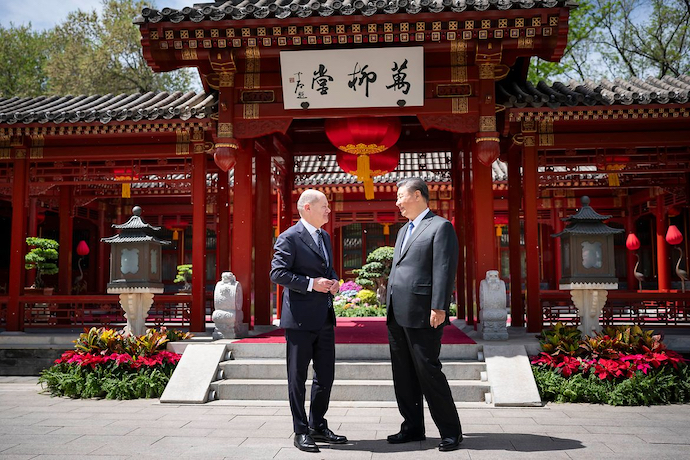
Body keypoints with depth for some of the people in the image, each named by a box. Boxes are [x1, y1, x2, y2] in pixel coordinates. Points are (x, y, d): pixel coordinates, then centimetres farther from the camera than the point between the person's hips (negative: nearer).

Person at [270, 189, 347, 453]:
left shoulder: (325, 237, 16)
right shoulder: (289, 238, -10)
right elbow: (277, 273, -15)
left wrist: (333, 281, 5)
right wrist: (311, 283, -20)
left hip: (325, 317, 8)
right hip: (300, 318, -8)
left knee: (325, 375, 13)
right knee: (298, 377, 3)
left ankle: (318, 427, 27)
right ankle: (301, 432, 14)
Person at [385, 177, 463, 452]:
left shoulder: (440, 227, -6)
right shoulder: (403, 231, 21)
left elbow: (444, 270, -14)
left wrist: (439, 308, -20)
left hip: (422, 315, -9)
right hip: (397, 316, 9)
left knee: (428, 372, -5)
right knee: (403, 375, 11)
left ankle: (451, 431, 7)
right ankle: (413, 427, 22)